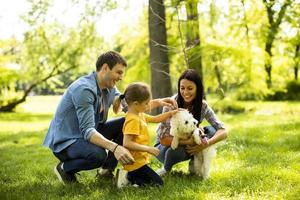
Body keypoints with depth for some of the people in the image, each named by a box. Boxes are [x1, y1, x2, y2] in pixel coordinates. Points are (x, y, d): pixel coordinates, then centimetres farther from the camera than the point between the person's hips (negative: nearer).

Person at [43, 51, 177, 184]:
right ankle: (65, 168, -6)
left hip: (88, 133, 9)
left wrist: (157, 102, -2)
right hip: (65, 141, -9)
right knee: (98, 154, -36)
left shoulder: (109, 88, 0)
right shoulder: (84, 89, -28)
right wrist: (114, 147, -46)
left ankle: (107, 169, 7)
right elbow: (87, 130, -34)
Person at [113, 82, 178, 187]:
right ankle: (128, 178, -8)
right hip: (136, 163, -10)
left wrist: (170, 113, 12)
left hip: (139, 160, 10)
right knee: (158, 182, -5)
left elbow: (155, 119, 24)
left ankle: (128, 176, 10)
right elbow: (127, 143, -29)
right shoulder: (133, 120, -22)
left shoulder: (140, 115, 7)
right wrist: (148, 149, -26)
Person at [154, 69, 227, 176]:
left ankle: (194, 163, -2)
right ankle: (166, 168, -4)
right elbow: (163, 139, -26)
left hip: (188, 145, 3)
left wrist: (206, 143, -37)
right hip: (166, 146, -3)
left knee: (210, 131, -21)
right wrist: (187, 142, -40)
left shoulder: (203, 106, -14)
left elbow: (223, 131, -19)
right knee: (178, 151, -38)